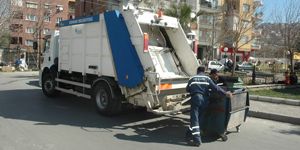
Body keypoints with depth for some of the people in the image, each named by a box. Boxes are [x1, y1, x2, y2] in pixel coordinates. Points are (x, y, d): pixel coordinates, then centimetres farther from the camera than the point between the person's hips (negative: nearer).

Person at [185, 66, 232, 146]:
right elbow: (215, 87, -1)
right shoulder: (207, 78, 12)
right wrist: (225, 93, -4)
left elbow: (187, 89, 19)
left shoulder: (192, 78, 13)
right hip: (204, 99, 2)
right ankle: (189, 135, 26)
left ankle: (197, 140, -10)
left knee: (194, 119, -3)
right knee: (198, 118, 17)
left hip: (195, 98, -2)